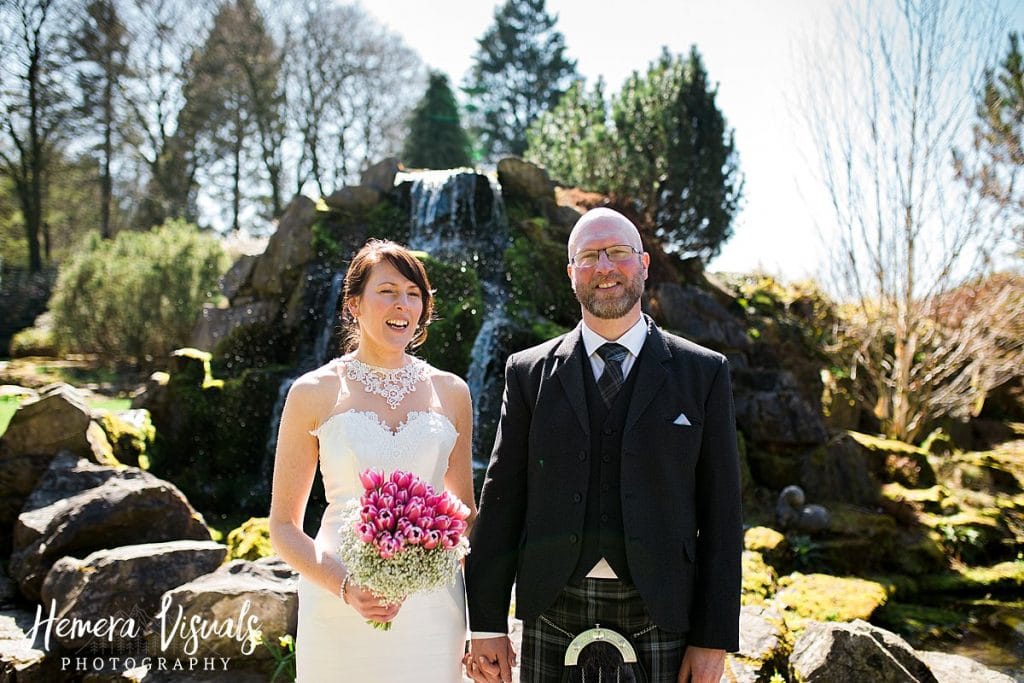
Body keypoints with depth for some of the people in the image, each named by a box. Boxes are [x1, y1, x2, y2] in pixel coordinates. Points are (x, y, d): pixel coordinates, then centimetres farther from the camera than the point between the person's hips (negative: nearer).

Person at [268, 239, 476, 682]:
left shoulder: (450, 392, 6)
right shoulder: (313, 393, -1)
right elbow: (284, 527, 1)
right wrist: (344, 587, -15)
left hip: (431, 609, 2)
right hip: (340, 613, -2)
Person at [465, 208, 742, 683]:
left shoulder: (703, 372, 2)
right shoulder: (529, 373, 4)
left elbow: (720, 512, 1)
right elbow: (501, 497, 3)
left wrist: (714, 638, -3)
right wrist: (487, 625, -1)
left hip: (659, 617, 0)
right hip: (554, 611, 1)